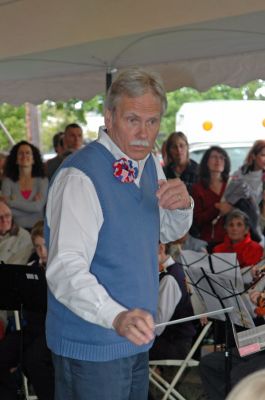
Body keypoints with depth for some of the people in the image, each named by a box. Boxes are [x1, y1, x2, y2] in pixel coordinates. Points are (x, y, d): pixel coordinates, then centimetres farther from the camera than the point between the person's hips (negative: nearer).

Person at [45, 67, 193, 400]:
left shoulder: (151, 165, 4)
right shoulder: (80, 177, -23)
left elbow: (169, 232, 19)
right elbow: (66, 268, -32)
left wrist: (182, 206, -4)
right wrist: (116, 317, -48)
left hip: (136, 337, 8)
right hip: (91, 346, -8)